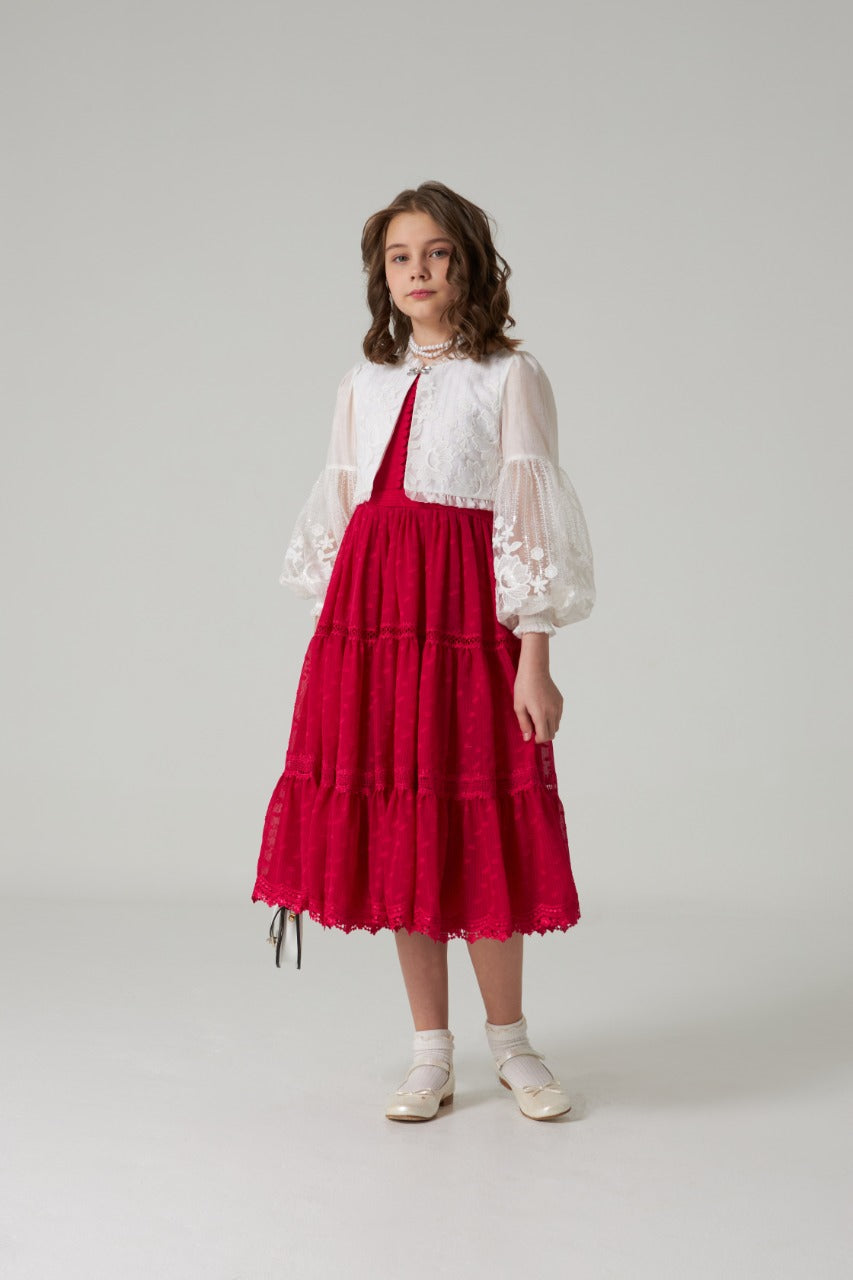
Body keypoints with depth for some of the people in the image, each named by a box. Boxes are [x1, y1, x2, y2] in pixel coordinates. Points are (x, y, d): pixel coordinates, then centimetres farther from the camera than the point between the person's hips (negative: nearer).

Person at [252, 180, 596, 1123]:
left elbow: (532, 522, -3)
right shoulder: (364, 383, 14)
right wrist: (335, 637, 10)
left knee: (477, 829, -1)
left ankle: (508, 1040, 21)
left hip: (466, 615, -4)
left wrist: (535, 663, -8)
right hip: (368, 615, 4)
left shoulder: (509, 375, 1)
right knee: (397, 830, 6)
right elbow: (338, 514, 16)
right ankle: (431, 1051, 19)